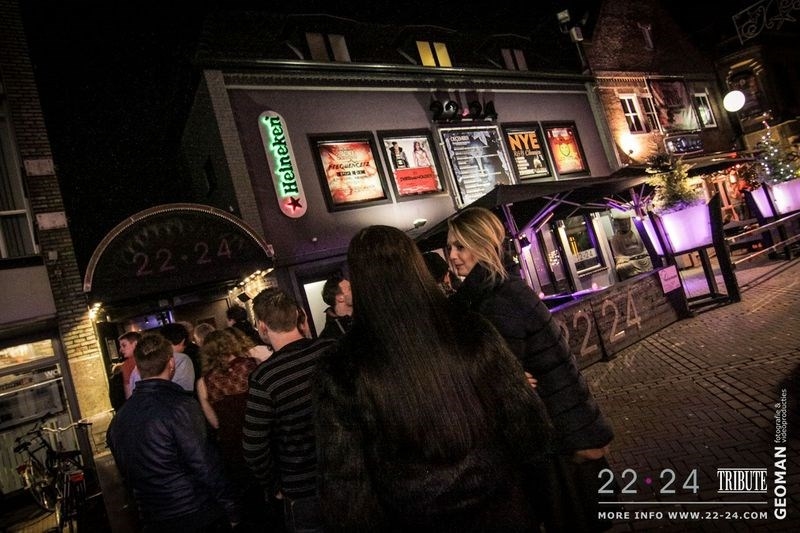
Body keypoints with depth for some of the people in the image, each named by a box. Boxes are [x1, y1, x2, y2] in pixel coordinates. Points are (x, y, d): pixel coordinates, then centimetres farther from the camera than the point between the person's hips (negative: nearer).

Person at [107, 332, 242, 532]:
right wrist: (233, 511, -10)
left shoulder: (118, 419, 1)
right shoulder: (181, 406, -21)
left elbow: (127, 477, 12)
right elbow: (207, 469, -20)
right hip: (197, 516, -6)